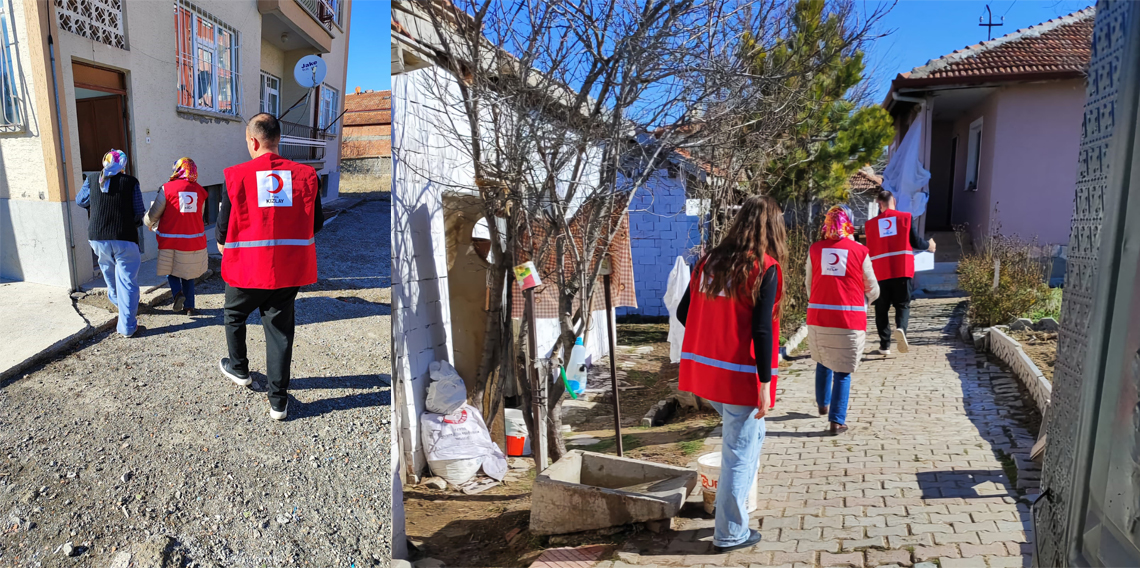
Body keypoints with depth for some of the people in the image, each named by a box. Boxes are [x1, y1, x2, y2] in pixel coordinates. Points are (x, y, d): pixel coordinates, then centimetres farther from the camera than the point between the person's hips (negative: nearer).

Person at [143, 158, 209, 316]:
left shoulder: (167, 188, -7)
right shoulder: (200, 191, 2)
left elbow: (153, 214, -2)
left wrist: (148, 224, 21)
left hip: (171, 240, -3)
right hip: (194, 239, 3)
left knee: (171, 270, 17)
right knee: (188, 273, 16)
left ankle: (178, 292, -9)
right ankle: (189, 307, 16)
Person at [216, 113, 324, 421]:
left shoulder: (236, 176, -9)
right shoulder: (305, 175, -5)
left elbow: (223, 228, -4)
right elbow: (316, 224, 3)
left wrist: (223, 246, 18)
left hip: (247, 268, -1)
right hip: (289, 268, 1)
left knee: (234, 315, 27)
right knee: (280, 328, 11)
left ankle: (239, 368, 47)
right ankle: (278, 401, 15)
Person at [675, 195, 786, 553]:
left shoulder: (710, 261, 6)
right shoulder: (765, 268, -11)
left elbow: (684, 313, 9)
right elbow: (762, 331, -17)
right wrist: (765, 384, -12)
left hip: (705, 371, 6)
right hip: (742, 376, -6)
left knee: (741, 438, 27)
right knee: (741, 452, 7)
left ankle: (733, 508, 33)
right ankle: (731, 533, 19)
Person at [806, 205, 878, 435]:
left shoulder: (815, 249, 1)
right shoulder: (859, 251, -3)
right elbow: (872, 288, 6)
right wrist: (868, 299, 29)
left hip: (818, 318, 3)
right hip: (849, 320, -2)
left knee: (823, 362, 25)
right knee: (843, 371, 6)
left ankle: (823, 404, 40)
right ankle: (837, 421, 5)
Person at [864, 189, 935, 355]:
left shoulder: (871, 224, 5)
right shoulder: (906, 217, 1)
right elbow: (916, 242, 3)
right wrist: (929, 245, 25)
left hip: (880, 272, 1)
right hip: (902, 270, -1)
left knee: (882, 309, 10)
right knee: (903, 304, 9)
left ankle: (884, 345, 9)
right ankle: (901, 328, -20)